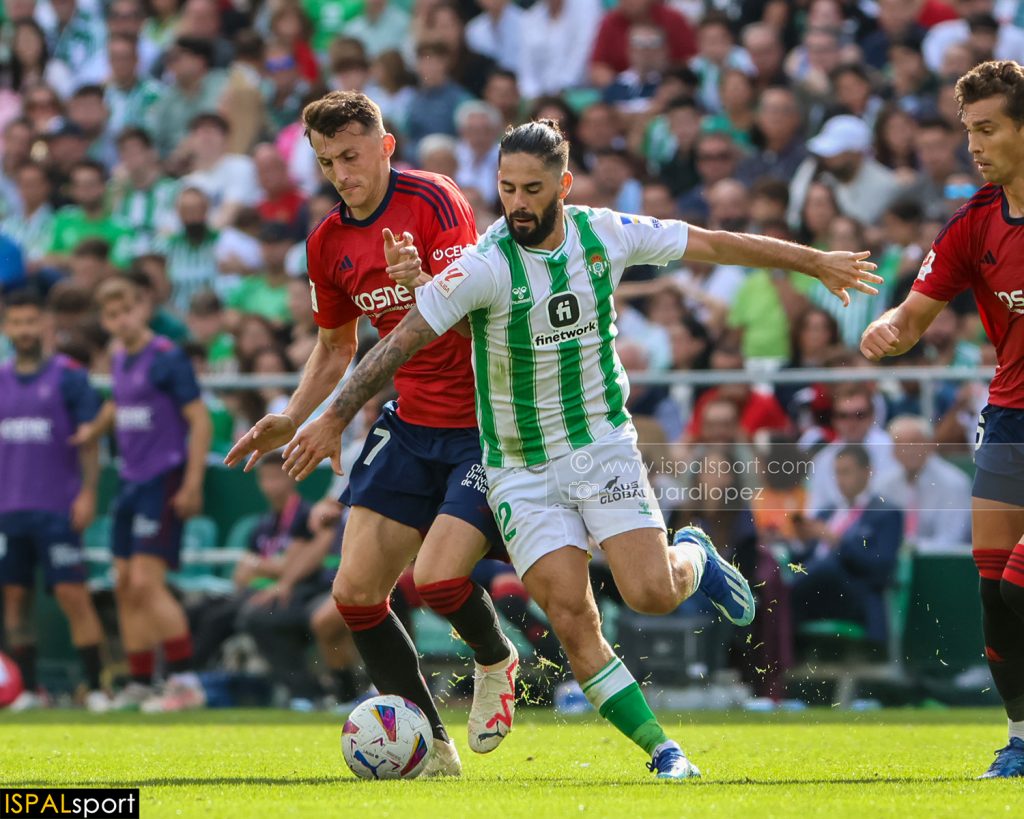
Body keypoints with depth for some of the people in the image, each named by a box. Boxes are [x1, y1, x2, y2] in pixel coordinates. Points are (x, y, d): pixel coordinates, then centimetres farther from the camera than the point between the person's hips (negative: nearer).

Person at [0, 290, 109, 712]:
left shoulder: (68, 376, -1)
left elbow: (89, 440, -3)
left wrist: (88, 492, -12)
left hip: (57, 510, -5)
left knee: (73, 595, -9)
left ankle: (95, 688, -8)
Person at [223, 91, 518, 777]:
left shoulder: (434, 201, -13)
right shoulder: (329, 243, 6)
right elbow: (336, 347, 21)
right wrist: (291, 421, 8)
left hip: (488, 422, -7)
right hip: (411, 425, 7)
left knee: (437, 577, -22)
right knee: (356, 589, -4)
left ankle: (497, 664, 14)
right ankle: (431, 746, 11)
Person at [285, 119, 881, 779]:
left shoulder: (608, 234, -7)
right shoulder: (486, 265, -18)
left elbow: (715, 245, 5)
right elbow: (402, 342, -16)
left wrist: (816, 263, 13)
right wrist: (335, 419, -19)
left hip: (605, 446, 1)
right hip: (522, 470, -1)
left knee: (654, 594, -14)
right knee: (573, 623, -12)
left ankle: (694, 555, 22)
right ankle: (662, 749, 2)